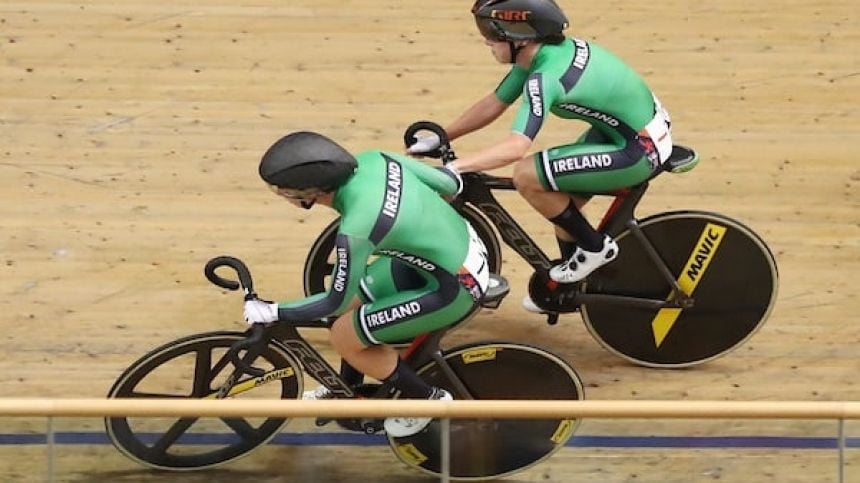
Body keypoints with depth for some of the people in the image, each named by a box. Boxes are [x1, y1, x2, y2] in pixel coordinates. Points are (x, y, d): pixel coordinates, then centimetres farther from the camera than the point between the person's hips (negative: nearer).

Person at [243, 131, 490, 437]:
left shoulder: (355, 230, -31)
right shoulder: (373, 159, -12)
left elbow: (336, 302, -16)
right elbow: (451, 184, 1)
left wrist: (271, 312, -5)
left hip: (457, 289, -8)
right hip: (467, 246, 8)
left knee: (343, 336, 0)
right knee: (351, 307, 16)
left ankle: (427, 399, 18)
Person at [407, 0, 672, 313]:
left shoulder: (546, 77, -27)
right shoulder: (545, 50, 0)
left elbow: (516, 147, -37)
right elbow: (494, 103, 8)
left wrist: (454, 168, -36)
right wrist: (439, 138, 6)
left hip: (640, 151, -9)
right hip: (622, 127, 10)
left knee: (527, 176, -16)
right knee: (560, 200, 16)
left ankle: (594, 247, 2)